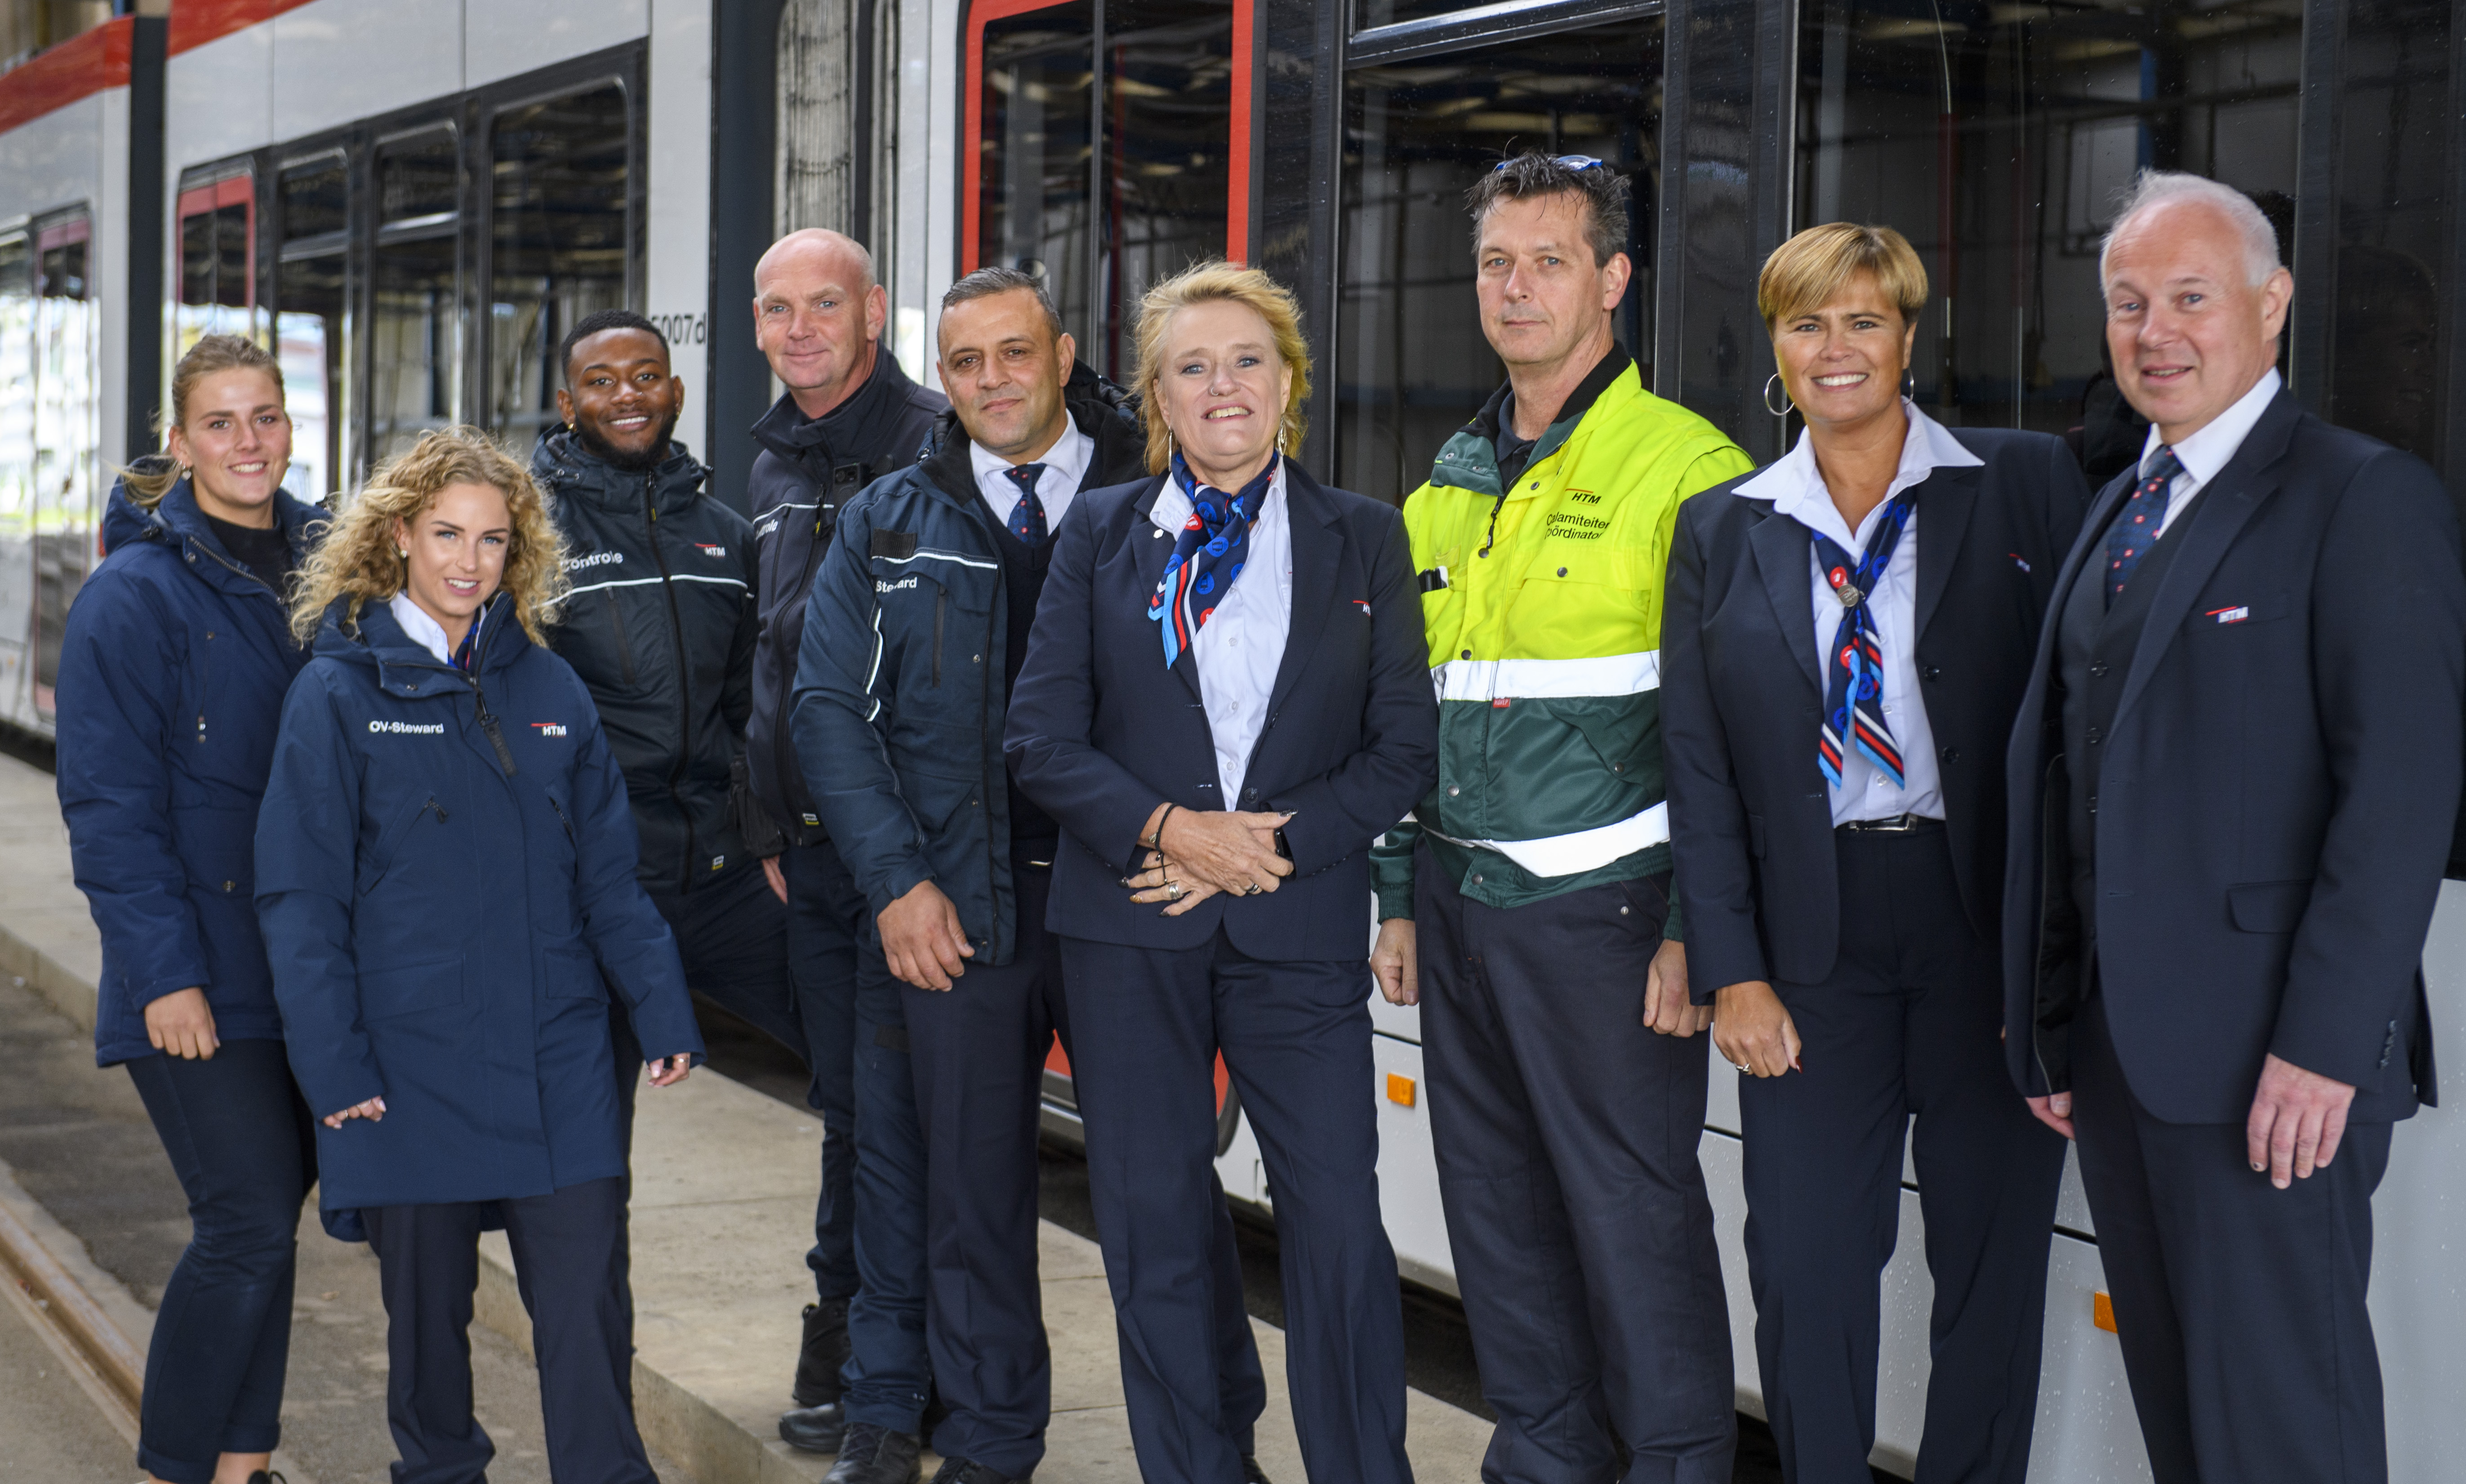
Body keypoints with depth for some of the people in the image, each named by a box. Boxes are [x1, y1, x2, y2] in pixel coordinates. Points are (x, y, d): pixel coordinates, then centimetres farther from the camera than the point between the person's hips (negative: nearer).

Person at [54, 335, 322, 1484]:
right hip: (197, 973, -6)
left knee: (268, 1211, 11)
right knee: (249, 1227, -8)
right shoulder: (136, 593, -9)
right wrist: (163, 971, -17)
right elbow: (109, 805, -11)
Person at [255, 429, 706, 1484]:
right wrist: (331, 1067, -9)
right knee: (427, 1305, 9)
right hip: (410, 1067, -2)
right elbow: (300, 899, -3)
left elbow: (607, 872, 11)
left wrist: (663, 1008, 4)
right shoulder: (340, 693, -2)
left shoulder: (550, 688, 9)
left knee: (588, 1301, -3)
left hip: (557, 1061, 2)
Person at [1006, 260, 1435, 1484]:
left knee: (1340, 1227, -7)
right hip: (1130, 929, 1)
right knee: (1155, 1232, 6)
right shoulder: (1099, 533, 9)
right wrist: (1167, 828, -12)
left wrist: (1276, 844, -10)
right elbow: (1042, 738, 2)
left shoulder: (1363, 538, 8)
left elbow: (1405, 749, 3)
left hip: (1299, 925, -1)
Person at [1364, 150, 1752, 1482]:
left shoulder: (1684, 466, -7)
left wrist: (1696, 929, -14)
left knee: (1634, 1212, -1)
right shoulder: (1449, 486, 14)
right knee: (1497, 1209, 14)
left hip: (1601, 909, -7)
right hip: (1462, 907, 7)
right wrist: (1401, 895, 15)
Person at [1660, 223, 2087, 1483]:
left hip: (1988, 920, -1)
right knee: (1804, 1270, 2)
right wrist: (1730, 970, -1)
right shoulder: (1722, 529, 8)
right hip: (1810, 940, 2)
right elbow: (1698, 764, 7)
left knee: (1993, 1258, 7)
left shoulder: (2027, 487, 1)